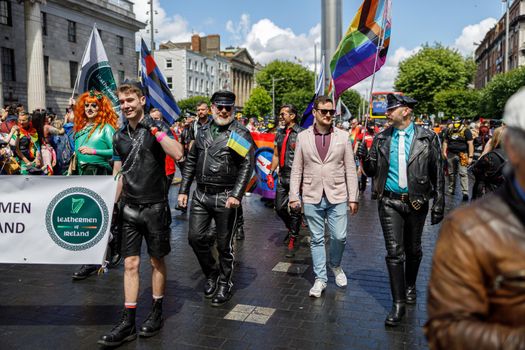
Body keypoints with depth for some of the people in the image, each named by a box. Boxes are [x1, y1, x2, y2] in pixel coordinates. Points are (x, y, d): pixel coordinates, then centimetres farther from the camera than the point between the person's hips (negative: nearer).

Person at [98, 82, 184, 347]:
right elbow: (118, 174, 13)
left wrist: (155, 130, -26)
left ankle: (156, 312, 26)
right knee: (130, 263, 5)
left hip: (155, 206, -4)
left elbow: (178, 154, -24)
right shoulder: (119, 136, 8)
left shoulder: (157, 127, -6)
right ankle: (128, 323, 12)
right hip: (129, 208, 4)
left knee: (157, 261, 9)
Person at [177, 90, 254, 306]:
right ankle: (211, 274, 29)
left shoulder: (241, 134, -4)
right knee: (195, 237, 4)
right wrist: (183, 190, 10)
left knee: (224, 244, 5)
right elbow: (190, 162, 16)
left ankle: (224, 284, 25)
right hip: (201, 194, 5)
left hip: (225, 197, -4)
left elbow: (247, 166, -10)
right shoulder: (202, 132, 11)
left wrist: (236, 195, -19)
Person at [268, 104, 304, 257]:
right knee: (279, 207, 11)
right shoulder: (279, 134, 13)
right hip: (282, 177, 7)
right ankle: (292, 229, 36)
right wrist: (270, 173, 11)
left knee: (294, 210, 0)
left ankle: (293, 240, 12)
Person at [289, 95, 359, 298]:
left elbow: (350, 169, 3)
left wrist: (353, 198, 0)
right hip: (312, 198, 0)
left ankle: (335, 265, 32)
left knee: (339, 236, 2)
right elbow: (297, 169, 5)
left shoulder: (343, 136, 2)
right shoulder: (303, 137, 3)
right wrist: (294, 196, 0)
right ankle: (320, 278, 21)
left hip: (337, 197, 0)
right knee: (317, 239, 8)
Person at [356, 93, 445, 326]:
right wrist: (365, 159, -14)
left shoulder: (427, 138, -2)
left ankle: (410, 286, 42)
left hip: (417, 202, 0)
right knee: (394, 252, -3)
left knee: (413, 250, 15)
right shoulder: (381, 139, 3)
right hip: (390, 202, 0)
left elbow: (437, 173, 1)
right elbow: (373, 172, 7)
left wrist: (439, 204, -2)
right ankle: (398, 303, 7)